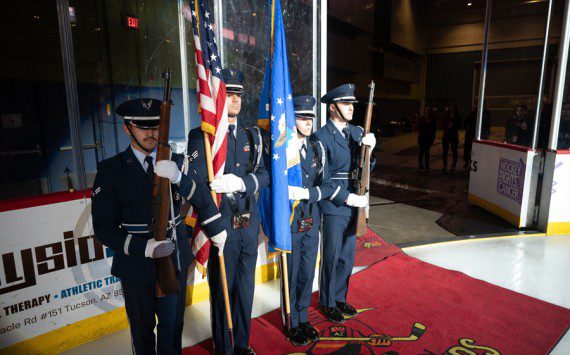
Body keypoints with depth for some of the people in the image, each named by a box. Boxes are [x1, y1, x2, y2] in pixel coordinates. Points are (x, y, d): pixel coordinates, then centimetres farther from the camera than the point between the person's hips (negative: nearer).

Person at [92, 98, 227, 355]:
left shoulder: (175, 161, -1)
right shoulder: (110, 170, -7)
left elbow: (202, 197, -5)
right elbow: (103, 227, -10)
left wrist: (178, 177, -24)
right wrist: (144, 247, -24)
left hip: (175, 259, 2)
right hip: (137, 266, -1)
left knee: (173, 325, 20)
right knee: (142, 330, 20)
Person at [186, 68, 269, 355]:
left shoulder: (252, 134, 9)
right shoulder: (201, 135, -7)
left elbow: (264, 175, 2)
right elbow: (198, 182, -13)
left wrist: (242, 183, -16)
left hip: (249, 225, 5)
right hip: (220, 225, -5)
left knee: (245, 288, 19)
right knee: (222, 290, 11)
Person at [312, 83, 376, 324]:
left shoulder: (357, 132, 9)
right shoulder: (321, 137, -11)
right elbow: (322, 179, -13)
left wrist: (370, 146, -13)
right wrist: (347, 198, -17)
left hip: (353, 204, 7)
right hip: (333, 206, -6)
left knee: (347, 256, 17)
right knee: (331, 257, 7)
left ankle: (340, 298, 36)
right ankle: (328, 303, 27)